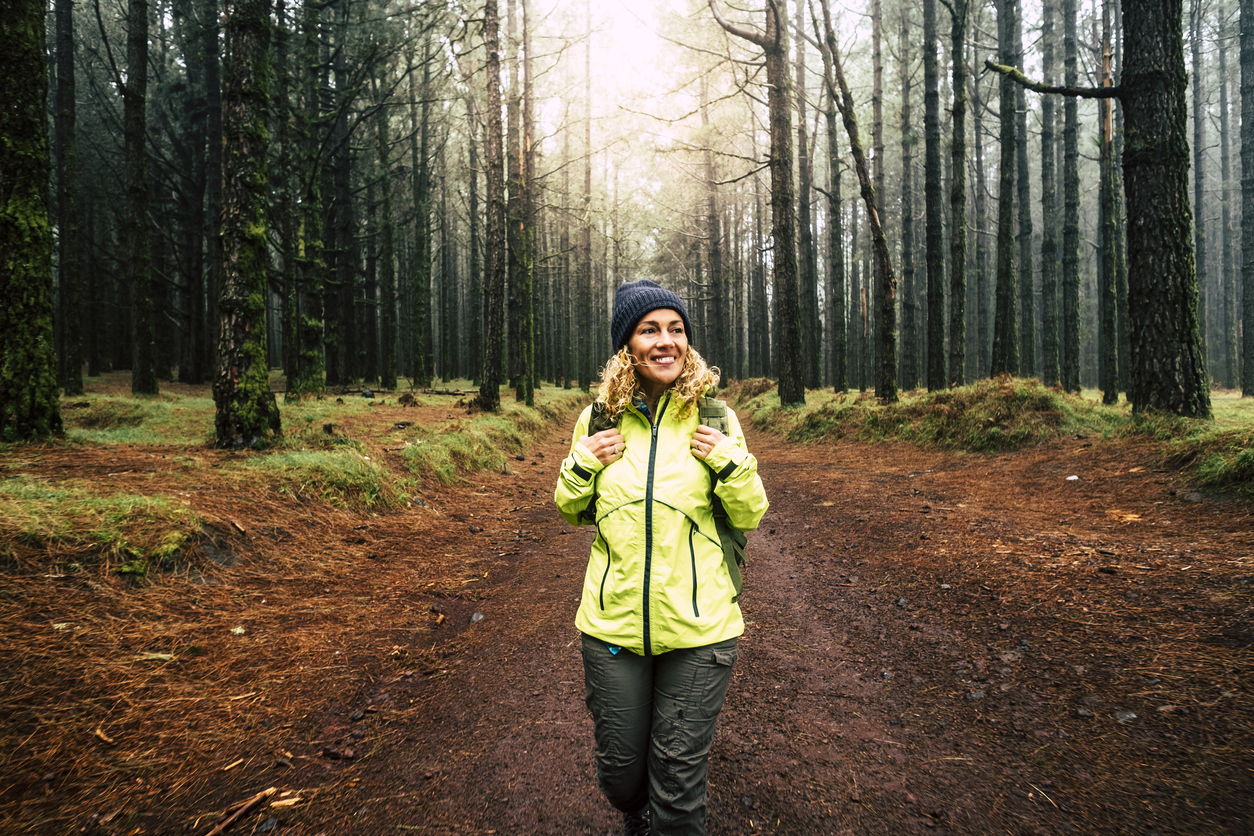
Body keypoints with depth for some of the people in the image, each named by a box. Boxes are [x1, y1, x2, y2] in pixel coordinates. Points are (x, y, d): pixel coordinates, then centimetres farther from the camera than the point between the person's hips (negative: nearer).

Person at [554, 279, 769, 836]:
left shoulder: (714, 418, -3)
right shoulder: (599, 418, 1)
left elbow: (750, 517, 3)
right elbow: (573, 512, 13)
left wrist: (732, 462, -15)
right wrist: (582, 467, -7)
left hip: (698, 627, -2)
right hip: (614, 624, 2)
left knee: (678, 786, 7)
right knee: (619, 772, 19)